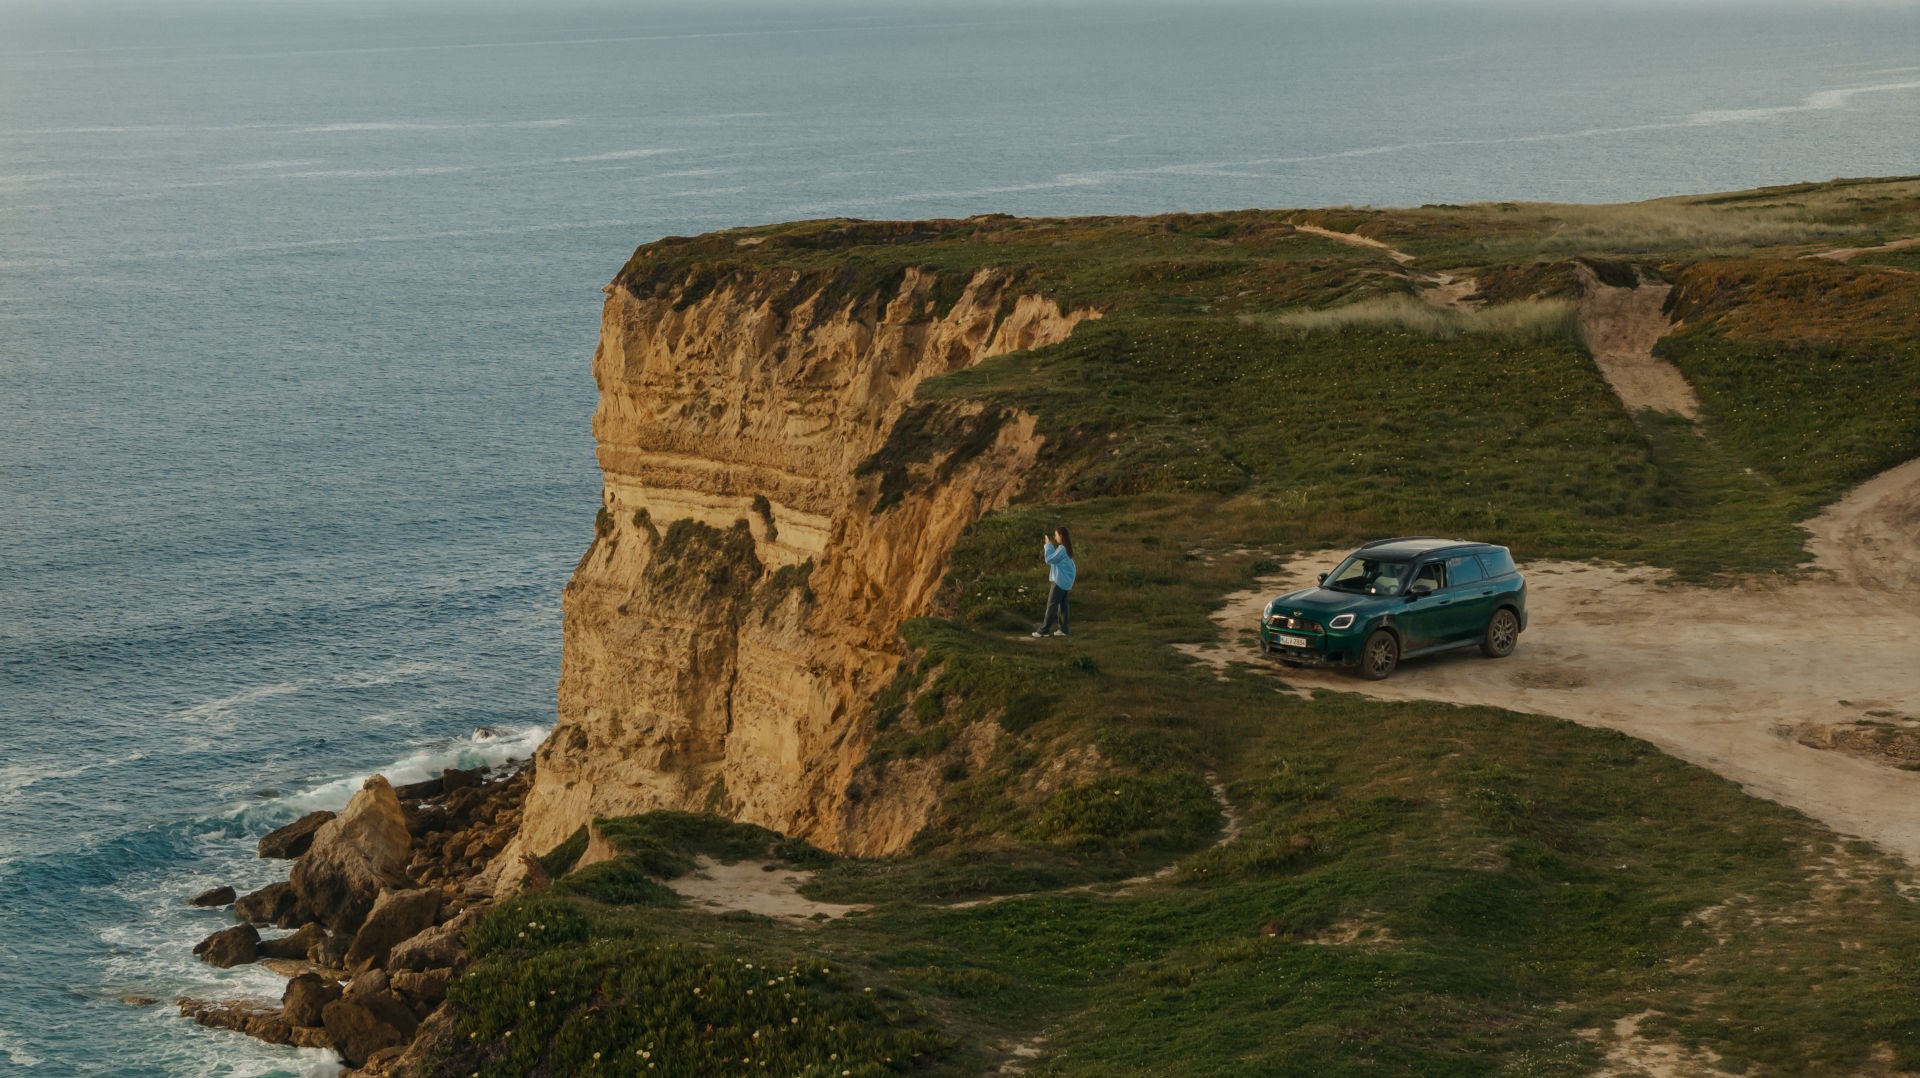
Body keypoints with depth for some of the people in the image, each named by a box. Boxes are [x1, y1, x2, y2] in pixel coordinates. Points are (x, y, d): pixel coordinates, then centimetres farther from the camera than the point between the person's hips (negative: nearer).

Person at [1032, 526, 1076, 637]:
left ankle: (1044, 630, -6)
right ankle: (1063, 629, 12)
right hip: (1065, 581, 10)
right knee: (1062, 604, 11)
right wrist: (1049, 546, 8)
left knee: (1052, 604, -7)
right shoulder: (1066, 548, 12)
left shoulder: (1062, 548, -18)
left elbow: (1050, 559, -18)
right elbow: (1055, 558, 16)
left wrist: (1048, 545, -9)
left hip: (1060, 581, -10)